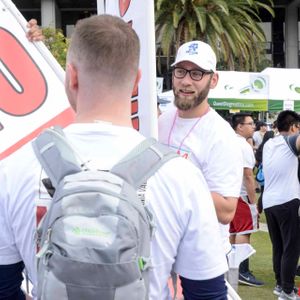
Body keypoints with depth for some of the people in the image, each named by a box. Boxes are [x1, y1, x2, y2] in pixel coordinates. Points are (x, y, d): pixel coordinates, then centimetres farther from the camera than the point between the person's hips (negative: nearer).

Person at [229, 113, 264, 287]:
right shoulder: (244, 146, -15)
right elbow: (248, 176, -18)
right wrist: (253, 202, -16)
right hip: (242, 194, -9)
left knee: (232, 232, 14)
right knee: (244, 233, -6)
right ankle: (243, 271, -6)